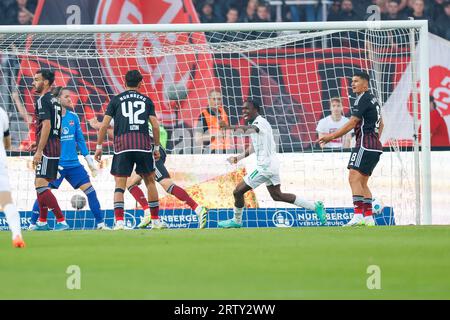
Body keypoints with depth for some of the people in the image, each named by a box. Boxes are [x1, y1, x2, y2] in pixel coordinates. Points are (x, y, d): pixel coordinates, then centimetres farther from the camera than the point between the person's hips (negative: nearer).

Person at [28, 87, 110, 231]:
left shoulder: (73, 117, 8)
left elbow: (80, 140, 15)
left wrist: (89, 161, 14)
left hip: (73, 164, 4)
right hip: (55, 164, -4)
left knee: (89, 190, -3)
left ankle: (100, 223, 1)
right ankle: (32, 223, 10)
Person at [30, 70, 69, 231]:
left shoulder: (43, 100, -12)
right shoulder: (54, 100, 17)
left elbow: (46, 125, -21)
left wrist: (39, 151, -22)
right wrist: (39, 144, 23)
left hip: (47, 149, -10)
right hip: (55, 147, 10)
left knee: (41, 186, -14)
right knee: (40, 184, 18)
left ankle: (61, 221, -20)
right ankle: (42, 222, 23)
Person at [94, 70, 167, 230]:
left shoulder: (116, 100, 12)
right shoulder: (146, 100, 14)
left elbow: (104, 125, 6)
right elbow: (155, 126, 8)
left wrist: (99, 147, 13)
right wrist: (156, 148, 18)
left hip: (122, 145, -1)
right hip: (143, 144, 1)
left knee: (120, 184, 1)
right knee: (150, 181, 14)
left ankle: (119, 221, -14)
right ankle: (155, 220, 19)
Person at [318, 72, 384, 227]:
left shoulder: (363, 99, -10)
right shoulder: (372, 99, 20)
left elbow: (352, 124, -13)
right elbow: (380, 123, 30)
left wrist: (331, 136, -10)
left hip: (365, 144, -10)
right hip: (375, 146, 10)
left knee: (354, 178, -18)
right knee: (362, 182, 11)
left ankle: (358, 215, -29)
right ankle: (369, 217, 7)